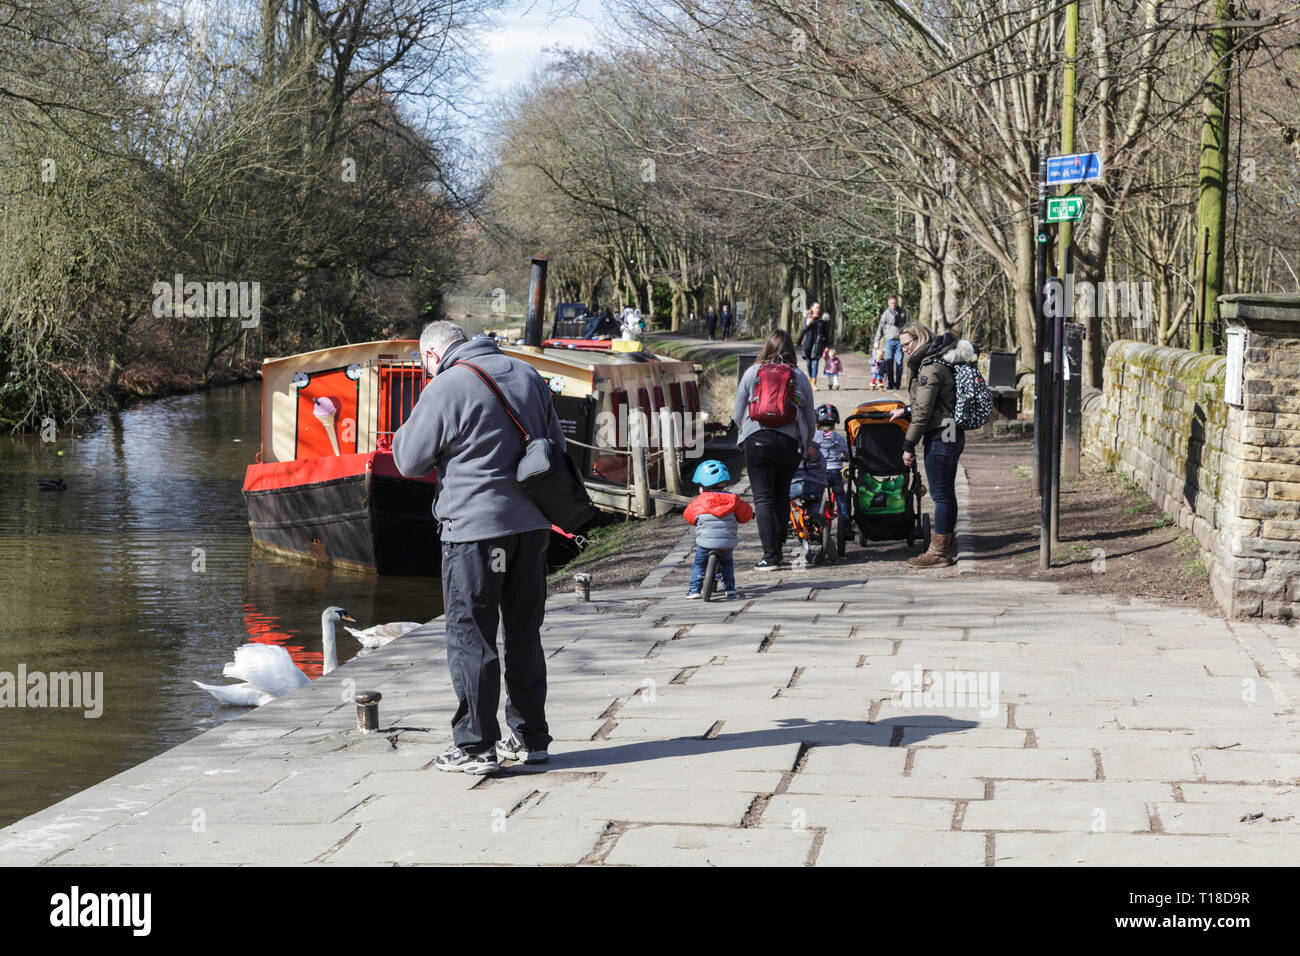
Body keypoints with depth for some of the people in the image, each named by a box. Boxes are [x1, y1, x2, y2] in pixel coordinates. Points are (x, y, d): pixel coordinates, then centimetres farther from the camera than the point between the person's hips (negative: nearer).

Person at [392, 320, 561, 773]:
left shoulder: (445, 389, -10)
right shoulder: (527, 375, 11)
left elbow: (409, 460, -5)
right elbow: (556, 445, 17)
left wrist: (413, 423, 12)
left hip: (474, 528, -7)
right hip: (532, 524, 7)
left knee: (470, 635, 1)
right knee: (524, 632, 14)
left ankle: (475, 745, 2)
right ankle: (530, 737, 21)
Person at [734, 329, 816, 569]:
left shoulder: (752, 373, 6)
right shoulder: (800, 377, 9)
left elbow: (738, 414, 8)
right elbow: (809, 421, 12)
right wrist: (807, 445, 30)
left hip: (757, 440, -2)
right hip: (790, 442, 2)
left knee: (763, 498, -1)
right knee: (782, 495, 15)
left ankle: (770, 556, -7)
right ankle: (779, 546, 19)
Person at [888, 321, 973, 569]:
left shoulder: (930, 368, -17)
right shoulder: (937, 362, 14)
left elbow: (923, 411, -19)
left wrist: (909, 446, -14)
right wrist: (905, 411, 28)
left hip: (941, 437, -10)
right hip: (950, 435, 10)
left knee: (941, 494, -5)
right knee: (945, 494, 16)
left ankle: (938, 552, -2)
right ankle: (943, 546, 24)